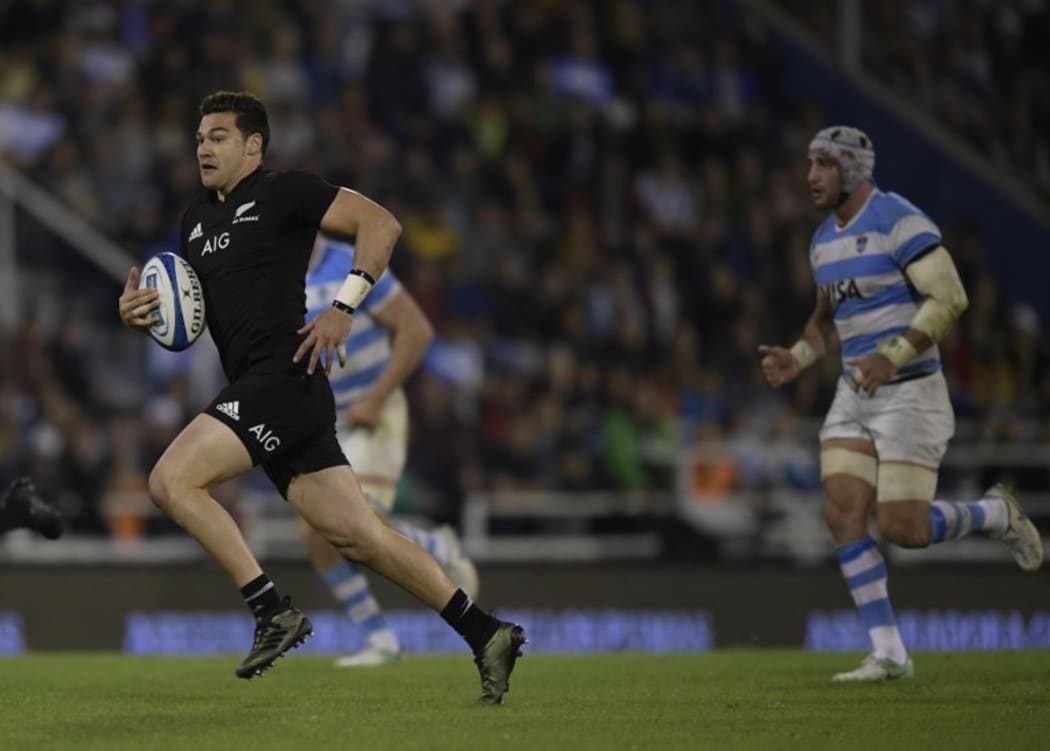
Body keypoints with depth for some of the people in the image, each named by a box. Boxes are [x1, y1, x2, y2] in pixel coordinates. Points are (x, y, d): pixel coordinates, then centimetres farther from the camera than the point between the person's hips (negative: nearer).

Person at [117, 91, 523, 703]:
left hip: (283, 375, -8)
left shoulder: (283, 193, -2)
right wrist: (139, 312, 5)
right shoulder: (196, 220, 22)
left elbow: (381, 223, -9)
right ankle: (486, 634, 8)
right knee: (359, 536, 5)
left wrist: (344, 308, -16)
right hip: (255, 390, 8)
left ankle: (274, 611, -14)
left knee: (171, 480, -17)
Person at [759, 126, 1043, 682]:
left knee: (902, 529, -12)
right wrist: (797, 360, 6)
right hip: (855, 396, 8)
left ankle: (996, 515, 19)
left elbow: (950, 298, -23)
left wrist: (893, 356, -33)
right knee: (844, 517, -8)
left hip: (911, 394, -7)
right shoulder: (825, 240, 11)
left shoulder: (900, 222, -16)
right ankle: (888, 654, -4)